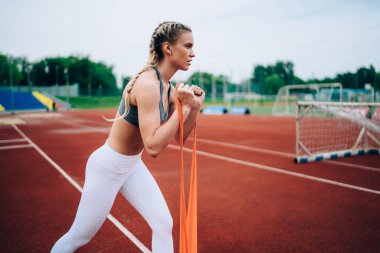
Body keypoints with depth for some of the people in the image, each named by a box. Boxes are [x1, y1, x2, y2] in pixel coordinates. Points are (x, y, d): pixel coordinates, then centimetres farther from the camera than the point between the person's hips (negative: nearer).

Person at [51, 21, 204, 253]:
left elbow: (179, 137, 4)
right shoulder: (148, 84, -28)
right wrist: (183, 107, -27)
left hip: (133, 166, 8)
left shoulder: (169, 88, -1)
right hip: (107, 167, -8)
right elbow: (153, 147, -32)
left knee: (164, 224, 4)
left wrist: (195, 106, -10)